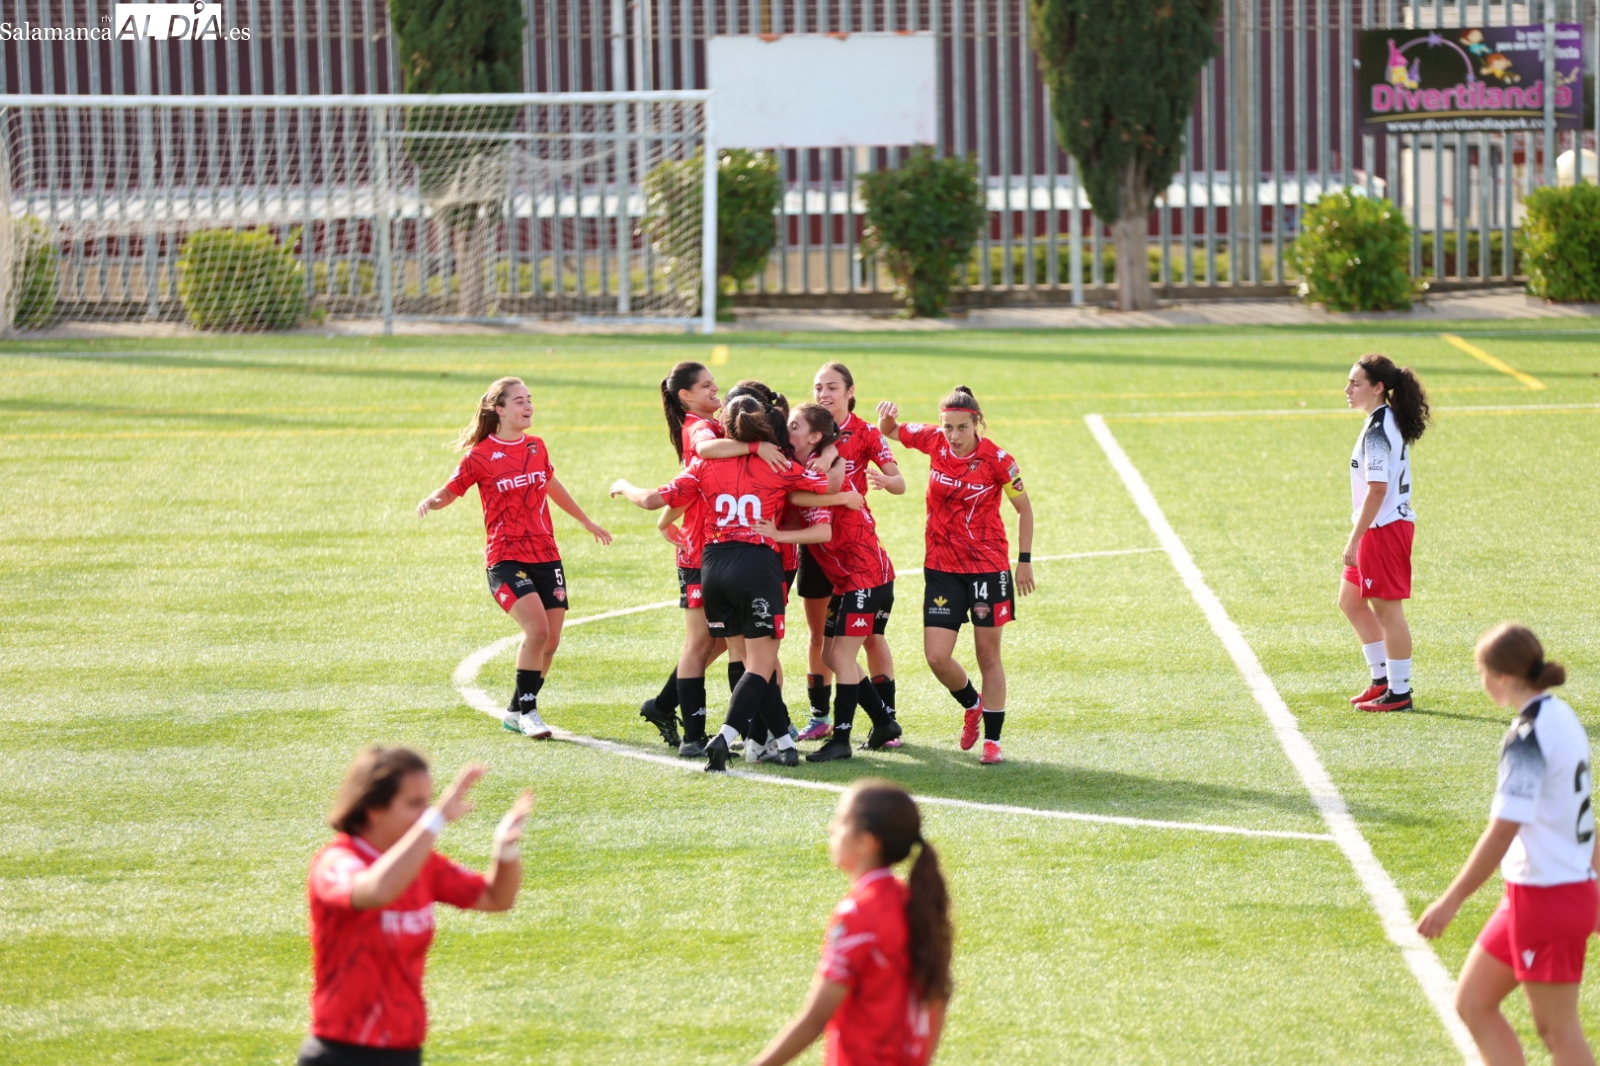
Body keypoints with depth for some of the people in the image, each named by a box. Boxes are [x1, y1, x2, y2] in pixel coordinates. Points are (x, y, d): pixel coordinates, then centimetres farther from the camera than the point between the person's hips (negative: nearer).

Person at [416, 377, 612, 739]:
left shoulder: (536, 447, 11)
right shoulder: (481, 456, -5)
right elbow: (449, 492, 0)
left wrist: (586, 521, 39)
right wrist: (429, 502, -24)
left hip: (546, 556, 6)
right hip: (506, 558, -6)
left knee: (550, 641, 1)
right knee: (537, 628, -24)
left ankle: (517, 712, 19)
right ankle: (526, 708, -11)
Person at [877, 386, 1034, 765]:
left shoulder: (996, 459, -14)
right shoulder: (933, 441, -5)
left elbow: (1024, 508, -1)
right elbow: (889, 432, 12)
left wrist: (1025, 561, -2)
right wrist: (887, 417, -11)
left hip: (988, 566, -3)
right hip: (942, 567, 3)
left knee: (988, 656, 4)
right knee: (936, 656, -4)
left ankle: (992, 740, 14)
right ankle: (972, 704, 27)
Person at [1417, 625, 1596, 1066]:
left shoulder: (1527, 739, -20)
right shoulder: (1562, 718, 8)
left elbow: (1502, 832, -24)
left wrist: (1450, 901, -20)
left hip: (1545, 898, -9)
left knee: (1557, 1030, 0)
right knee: (1472, 1003, 14)